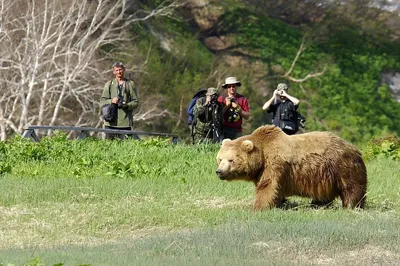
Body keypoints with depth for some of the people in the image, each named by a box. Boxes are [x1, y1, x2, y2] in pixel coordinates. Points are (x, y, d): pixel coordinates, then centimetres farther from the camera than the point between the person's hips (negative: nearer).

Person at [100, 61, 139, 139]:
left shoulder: (130, 84, 10)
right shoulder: (109, 84, 12)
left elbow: (136, 102, 7)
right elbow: (102, 102, 9)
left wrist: (126, 105, -13)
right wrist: (111, 101, -12)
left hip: (125, 122, -1)